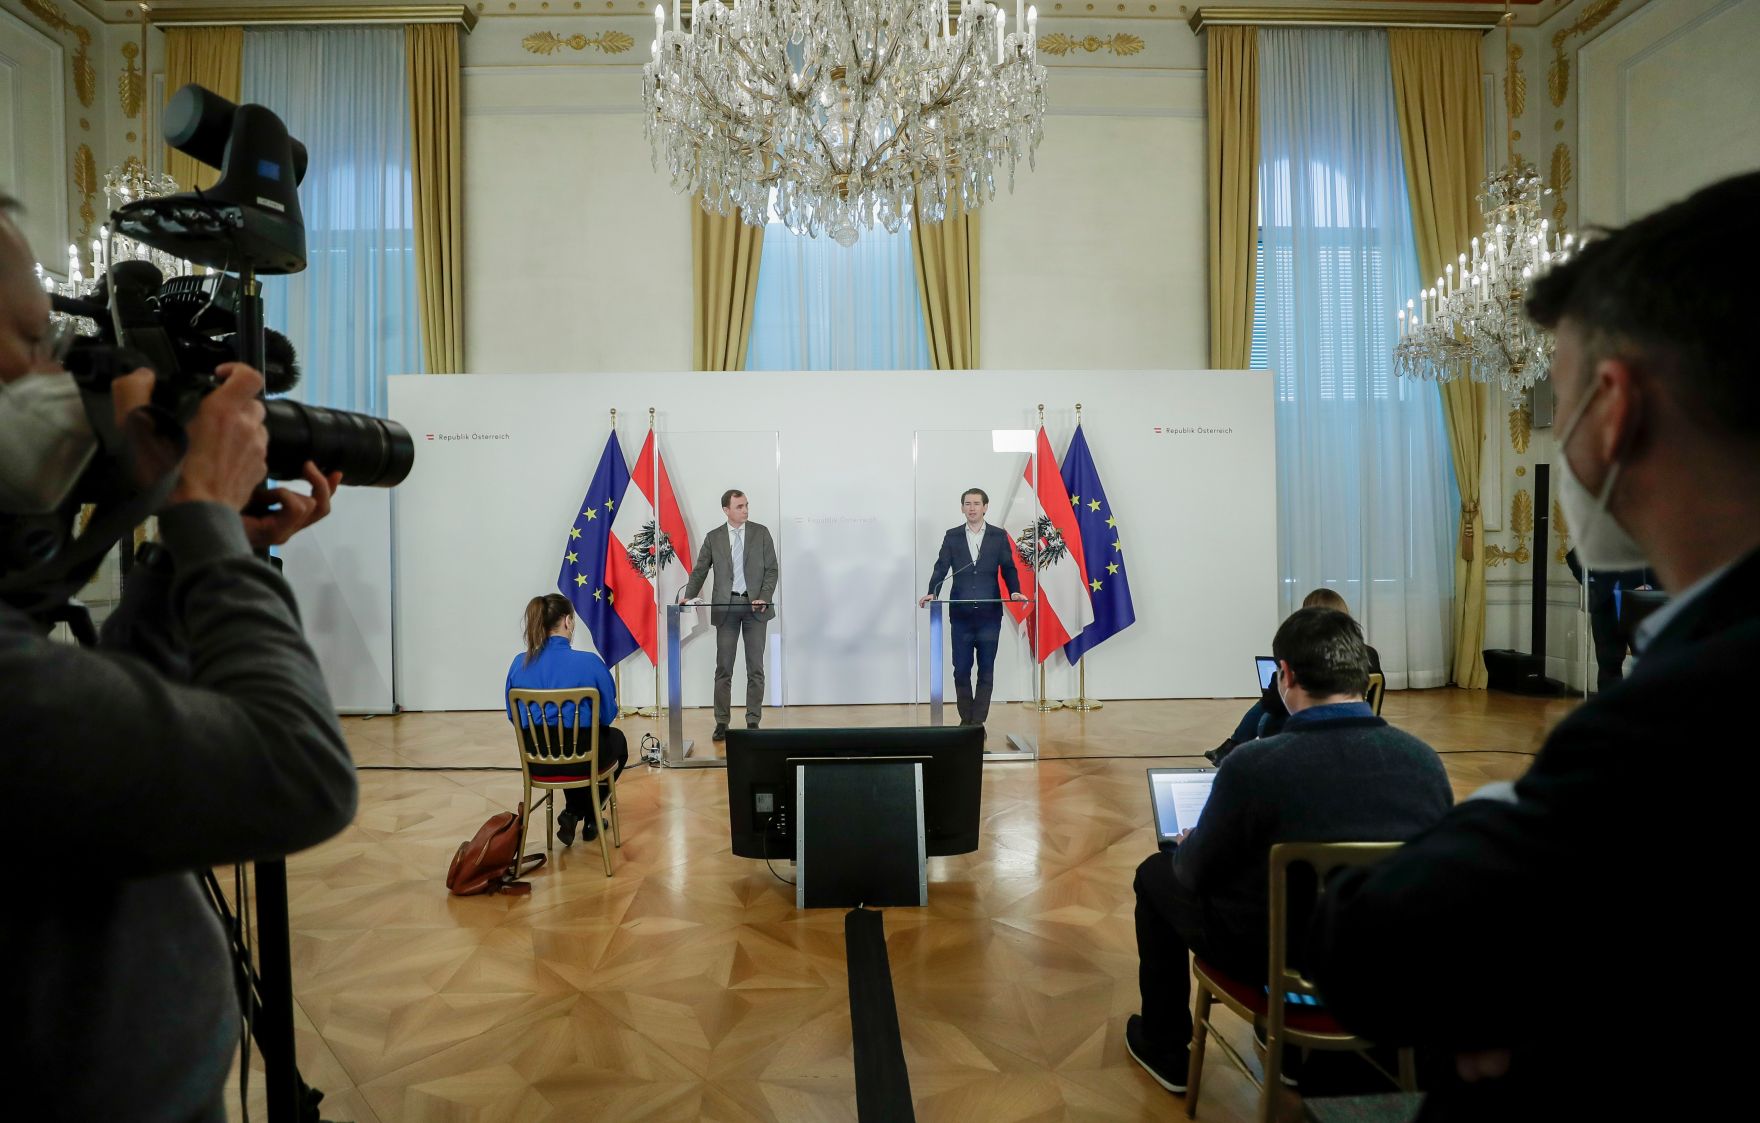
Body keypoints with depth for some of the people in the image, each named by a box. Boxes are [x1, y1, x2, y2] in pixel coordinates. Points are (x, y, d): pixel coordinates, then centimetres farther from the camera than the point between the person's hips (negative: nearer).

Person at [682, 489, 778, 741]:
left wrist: (764, 597, -13)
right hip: (726, 606, 0)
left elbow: (771, 569, 0)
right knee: (723, 668, 2)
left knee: (755, 668, 3)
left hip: (754, 606, 0)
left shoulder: (760, 532, 3)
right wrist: (688, 597, -10)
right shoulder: (713, 538, 5)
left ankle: (753, 722, 11)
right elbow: (700, 571, 5)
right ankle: (722, 723, 9)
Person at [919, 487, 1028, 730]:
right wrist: (931, 593, -13)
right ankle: (965, 719, 16)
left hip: (989, 613, 0)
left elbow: (1008, 569, 4)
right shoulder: (952, 536, 7)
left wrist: (1015, 592, -12)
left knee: (986, 670, 2)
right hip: (961, 613, 1)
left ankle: (978, 721, 9)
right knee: (961, 670, 4)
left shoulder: (999, 536, 5)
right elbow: (941, 568, 2)